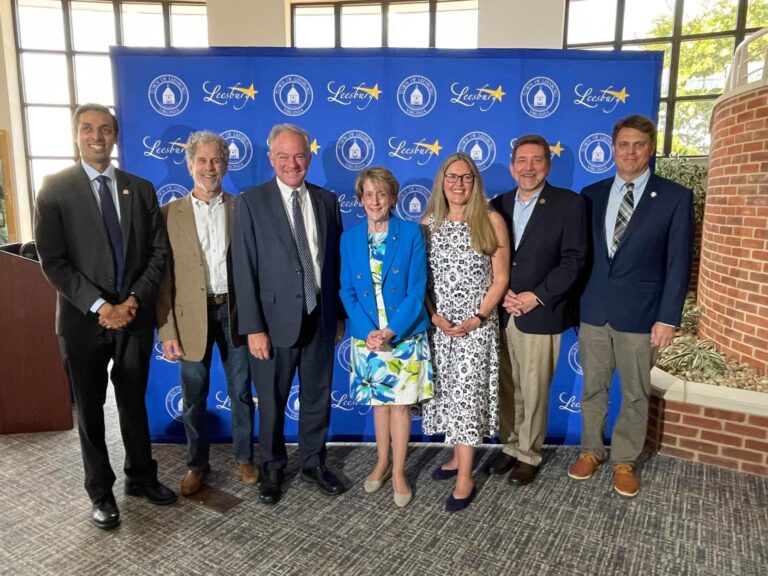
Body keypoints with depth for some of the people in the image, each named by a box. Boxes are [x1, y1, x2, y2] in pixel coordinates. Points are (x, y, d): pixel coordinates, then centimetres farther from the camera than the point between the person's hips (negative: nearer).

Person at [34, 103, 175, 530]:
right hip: (83, 320, -2)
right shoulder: (55, 189, -3)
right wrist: (98, 306, -16)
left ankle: (141, 477, 33)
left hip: (135, 316, 2)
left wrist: (134, 300, -9)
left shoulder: (141, 189, 6)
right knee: (90, 410, 11)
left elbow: (159, 252, 2)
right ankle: (101, 491, 29)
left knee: (134, 403, 15)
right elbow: (54, 262, -8)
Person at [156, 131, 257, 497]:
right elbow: (163, 277, -2)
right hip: (192, 316, 0)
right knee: (194, 396, 12)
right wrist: (167, 332, -6)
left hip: (233, 311, 1)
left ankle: (244, 458, 31)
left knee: (241, 392, 12)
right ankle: (196, 464, 31)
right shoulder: (170, 213, 0)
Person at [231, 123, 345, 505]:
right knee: (272, 402, 13)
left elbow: (335, 261, 7)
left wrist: (339, 314, 8)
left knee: (318, 398, 16)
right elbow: (244, 270, -9)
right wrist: (253, 328, -13)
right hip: (275, 320, -3)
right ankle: (272, 469, 35)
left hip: (320, 319, 3)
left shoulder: (327, 201, 5)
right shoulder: (251, 202, -6)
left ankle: (314, 464, 36)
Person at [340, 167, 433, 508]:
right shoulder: (350, 239, 1)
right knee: (379, 403, 16)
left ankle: (398, 473, 24)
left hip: (405, 336, -2)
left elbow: (417, 291, -10)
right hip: (367, 336, 2)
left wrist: (390, 332, -18)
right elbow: (347, 292, 1)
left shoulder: (411, 234, -7)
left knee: (400, 404, 8)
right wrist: (369, 332, -13)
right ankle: (382, 463, 35)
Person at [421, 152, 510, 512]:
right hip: (438, 324, 3)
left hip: (477, 325, -3)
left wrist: (477, 318, -12)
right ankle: (457, 457, 28)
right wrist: (434, 316, -8)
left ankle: (466, 477, 6)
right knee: (447, 391, 10)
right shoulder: (429, 223, 4)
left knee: (467, 392, -4)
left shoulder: (491, 221, -3)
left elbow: (500, 278, -3)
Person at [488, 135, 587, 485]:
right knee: (506, 389, 13)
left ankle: (529, 455, 25)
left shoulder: (569, 204, -3)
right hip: (500, 314, 4)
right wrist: (501, 294, -6)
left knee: (533, 392, 7)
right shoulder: (498, 205, 10)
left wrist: (537, 296, -15)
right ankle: (510, 446, 32)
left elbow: (573, 259, -8)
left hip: (540, 315, -4)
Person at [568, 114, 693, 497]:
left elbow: (678, 263, -5)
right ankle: (590, 451, 32)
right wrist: (573, 303, 3)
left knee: (635, 394, 11)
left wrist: (668, 318, -9)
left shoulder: (675, 197, -2)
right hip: (593, 310, 3)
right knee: (592, 388, 14)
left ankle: (625, 462, 28)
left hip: (640, 314, -2)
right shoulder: (592, 194, 6)